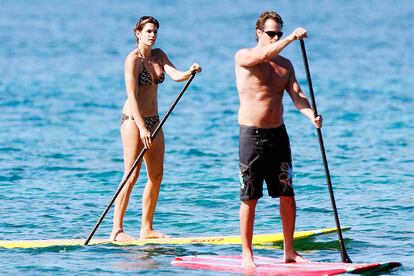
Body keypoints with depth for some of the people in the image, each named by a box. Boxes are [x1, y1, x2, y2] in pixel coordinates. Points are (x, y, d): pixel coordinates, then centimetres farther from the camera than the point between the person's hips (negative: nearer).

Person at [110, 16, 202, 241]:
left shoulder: (158, 55, 10)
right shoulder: (133, 59, -12)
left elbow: (175, 75, -5)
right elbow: (132, 96, -18)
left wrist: (190, 72, -27)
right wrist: (142, 128, -25)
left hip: (153, 119, 8)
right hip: (133, 119, -8)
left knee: (157, 175, 7)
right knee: (132, 176, -12)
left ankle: (146, 229, 14)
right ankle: (117, 230, -11)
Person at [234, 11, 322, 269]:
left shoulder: (285, 64, 11)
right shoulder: (243, 57, -4)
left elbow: (297, 94, -1)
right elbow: (263, 56, -26)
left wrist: (312, 115, -21)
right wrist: (291, 38, -34)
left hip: (278, 134, 5)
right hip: (252, 134, -5)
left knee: (287, 194, 5)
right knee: (250, 197, -3)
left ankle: (289, 251, 13)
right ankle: (247, 254, 4)